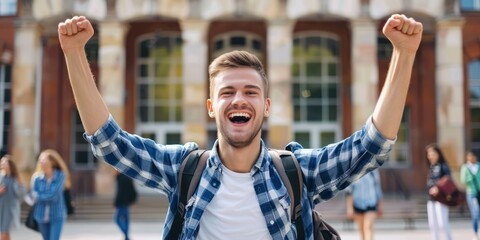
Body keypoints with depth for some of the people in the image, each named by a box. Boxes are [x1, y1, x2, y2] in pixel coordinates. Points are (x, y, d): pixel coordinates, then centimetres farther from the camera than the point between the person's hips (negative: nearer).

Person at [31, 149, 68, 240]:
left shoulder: (60, 176, -11)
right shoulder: (37, 177, -4)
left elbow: (54, 194, -17)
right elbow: (34, 195, -6)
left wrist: (39, 196, -6)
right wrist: (47, 196, -15)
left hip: (57, 216, -3)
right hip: (42, 216, 3)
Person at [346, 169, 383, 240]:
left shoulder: (373, 171, -1)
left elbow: (377, 187, 9)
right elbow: (349, 192, -2)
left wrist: (380, 205, 12)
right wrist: (350, 208, -6)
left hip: (371, 204, -1)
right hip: (358, 204, 1)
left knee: (368, 227, -16)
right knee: (361, 228, 11)